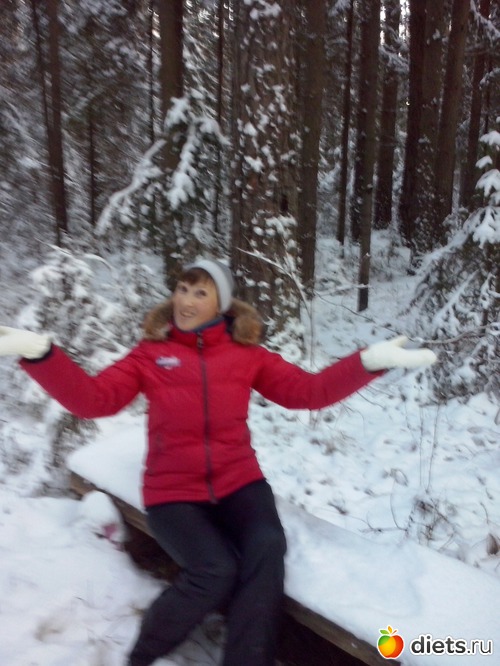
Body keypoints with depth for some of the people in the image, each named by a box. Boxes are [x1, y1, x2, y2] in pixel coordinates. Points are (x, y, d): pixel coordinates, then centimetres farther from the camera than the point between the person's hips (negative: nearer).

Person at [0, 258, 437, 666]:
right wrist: (38, 351, -24)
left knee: (267, 548, -25)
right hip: (173, 490, -1)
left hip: (238, 481, 2)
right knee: (215, 571, -22)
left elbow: (310, 391, -2)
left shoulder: (246, 353, 1)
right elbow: (93, 399, -10)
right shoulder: (151, 352, -1)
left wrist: (371, 361, -14)